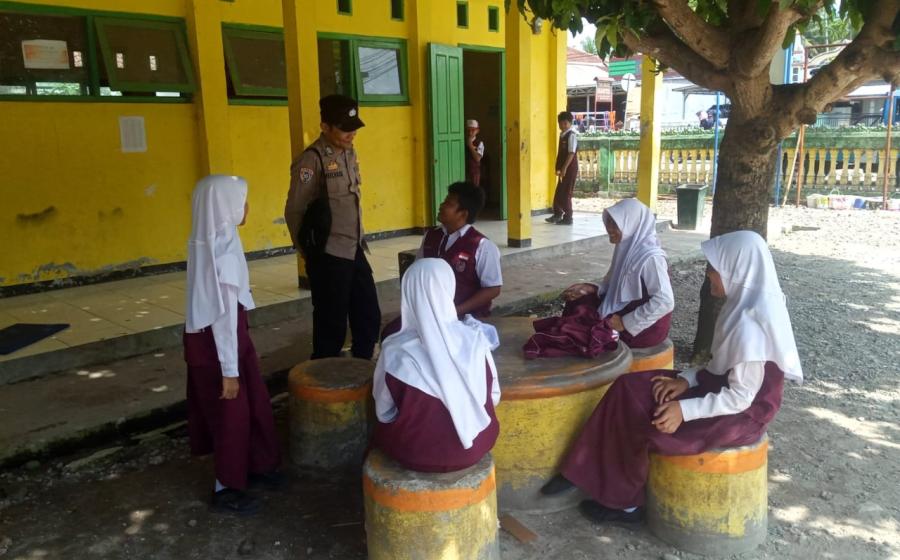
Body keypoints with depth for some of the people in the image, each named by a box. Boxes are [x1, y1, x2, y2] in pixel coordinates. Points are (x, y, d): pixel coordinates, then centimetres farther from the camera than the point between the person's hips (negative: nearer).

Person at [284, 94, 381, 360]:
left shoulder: (349, 152, 10)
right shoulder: (312, 159, -15)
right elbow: (294, 211, -12)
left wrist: (359, 239, 15)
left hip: (355, 250, 8)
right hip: (329, 256, -8)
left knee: (369, 317, 15)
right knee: (332, 326, 3)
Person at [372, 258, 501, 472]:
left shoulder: (395, 351, -19)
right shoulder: (475, 339, -15)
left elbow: (384, 414, -5)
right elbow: (493, 397, -2)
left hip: (415, 454, -1)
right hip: (472, 448, 1)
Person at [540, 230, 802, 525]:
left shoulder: (749, 326, -27)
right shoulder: (742, 306, 2)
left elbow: (740, 397, -24)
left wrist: (685, 410, -24)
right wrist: (687, 380, -2)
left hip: (741, 414, -9)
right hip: (722, 391, 9)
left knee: (641, 424, -14)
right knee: (629, 389, -4)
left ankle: (626, 500, 11)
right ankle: (587, 470, 2)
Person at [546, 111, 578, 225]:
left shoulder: (571, 135, -13)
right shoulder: (562, 134, 13)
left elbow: (572, 153, -20)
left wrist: (564, 168, -24)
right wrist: (559, 167, 13)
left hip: (570, 168, -9)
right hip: (564, 167, 9)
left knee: (565, 193, -5)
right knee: (559, 192, 16)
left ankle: (567, 218, 3)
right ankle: (557, 215, 29)